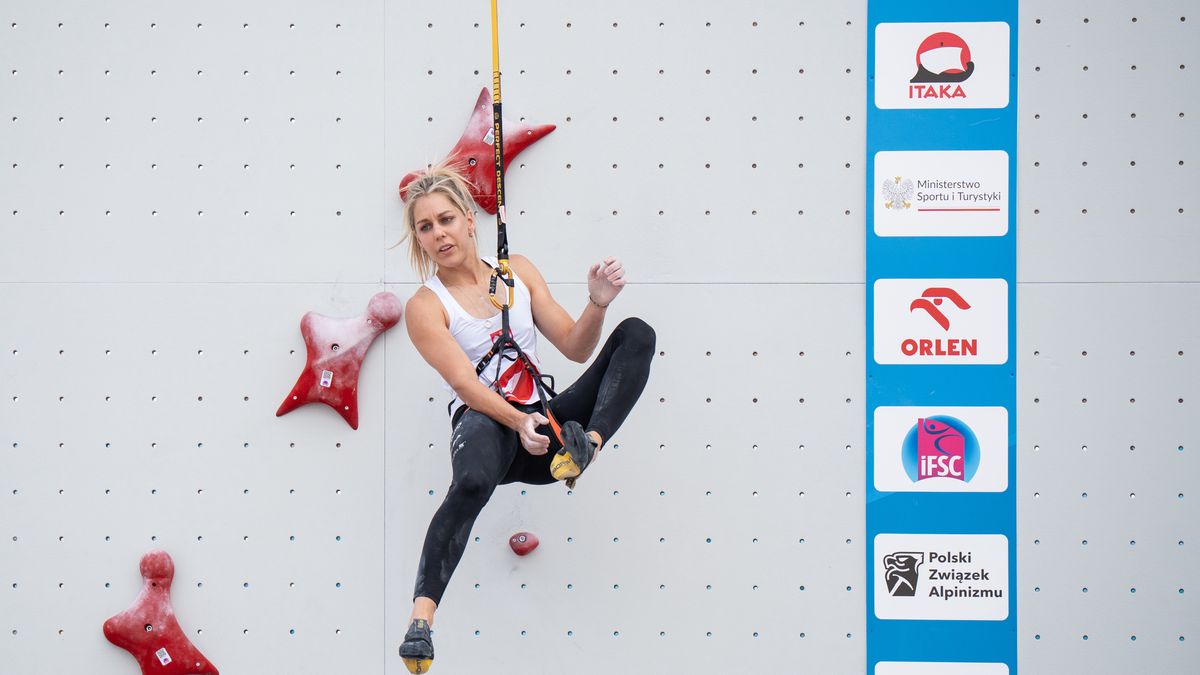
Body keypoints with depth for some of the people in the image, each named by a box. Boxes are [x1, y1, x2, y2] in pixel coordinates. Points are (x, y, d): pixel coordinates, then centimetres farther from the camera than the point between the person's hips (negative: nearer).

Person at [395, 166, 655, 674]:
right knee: (473, 481, -42)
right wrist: (518, 422, -32)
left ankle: (589, 444, -31)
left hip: (541, 424, 5)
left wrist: (597, 304, -10)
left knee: (636, 333, -8)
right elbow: (465, 384, -14)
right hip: (486, 423, -5)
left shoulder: (518, 271, 13)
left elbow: (575, 348, 11)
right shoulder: (425, 307, -1)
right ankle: (421, 614, -45)